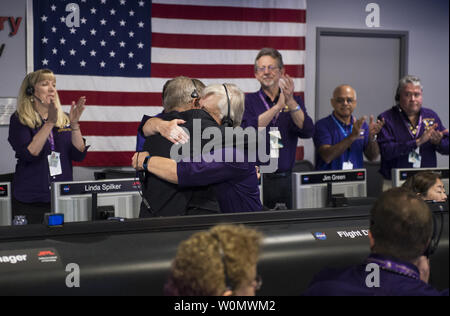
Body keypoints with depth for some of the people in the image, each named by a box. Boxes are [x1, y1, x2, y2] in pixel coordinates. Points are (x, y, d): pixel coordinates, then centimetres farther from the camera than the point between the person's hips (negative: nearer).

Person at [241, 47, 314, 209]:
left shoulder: (294, 101, 11)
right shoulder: (248, 100, 4)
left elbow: (307, 132, -5)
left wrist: (290, 102, -18)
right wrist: (278, 106, -19)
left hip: (284, 180, 2)